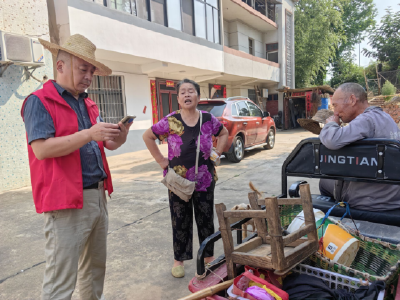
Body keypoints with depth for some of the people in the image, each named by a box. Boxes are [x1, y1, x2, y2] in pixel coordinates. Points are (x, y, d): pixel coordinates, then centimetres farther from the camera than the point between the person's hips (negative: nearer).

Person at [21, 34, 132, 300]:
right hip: (67, 202, -7)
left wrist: (119, 136, -5)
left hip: (98, 195, 7)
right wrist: (89, 134, -24)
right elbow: (41, 149, -17)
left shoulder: (89, 105, 16)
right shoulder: (39, 101, -5)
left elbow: (108, 144, 17)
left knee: (95, 267, 19)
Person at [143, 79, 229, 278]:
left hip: (205, 181, 2)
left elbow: (223, 134, 15)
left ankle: (209, 256, 34)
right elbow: (147, 136, 1)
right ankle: (179, 260, 29)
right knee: (180, 222, 11)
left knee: (206, 220, 14)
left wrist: (217, 154, 3)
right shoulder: (170, 122, -9)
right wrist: (161, 160, -4)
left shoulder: (208, 119, -3)